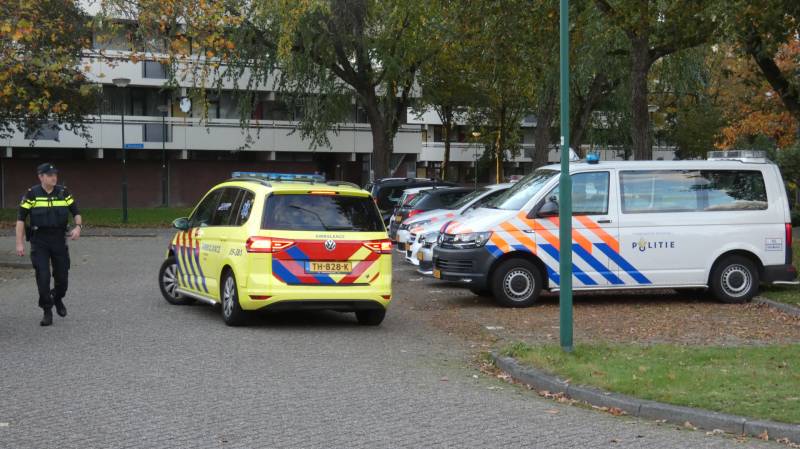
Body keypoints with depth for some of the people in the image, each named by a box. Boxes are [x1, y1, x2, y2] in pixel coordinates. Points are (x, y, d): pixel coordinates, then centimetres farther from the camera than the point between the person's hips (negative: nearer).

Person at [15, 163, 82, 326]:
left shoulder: (63, 193, 2)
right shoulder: (32, 194, -5)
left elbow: (76, 212, 9)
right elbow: (20, 218, -3)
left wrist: (78, 227, -12)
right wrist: (19, 243, -7)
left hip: (59, 239, 2)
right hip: (39, 241, -2)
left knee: (62, 275, 7)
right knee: (43, 277, -7)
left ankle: (58, 299, 37)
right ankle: (47, 312, 4)